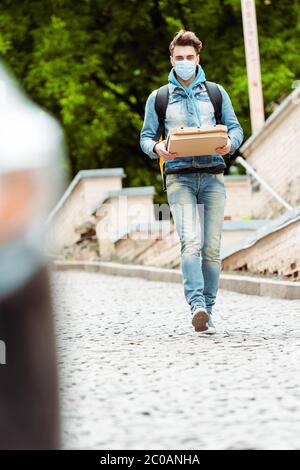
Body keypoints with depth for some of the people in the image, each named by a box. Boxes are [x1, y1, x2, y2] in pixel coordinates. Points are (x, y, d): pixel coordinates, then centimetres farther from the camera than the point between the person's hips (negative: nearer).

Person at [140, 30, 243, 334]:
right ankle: (197, 306, -31)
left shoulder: (216, 92, 15)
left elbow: (235, 128, 13)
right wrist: (157, 148, -12)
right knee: (190, 241, -20)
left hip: (213, 175, 2)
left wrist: (229, 144, -10)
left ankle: (208, 311, 5)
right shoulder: (158, 98, 13)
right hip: (179, 176, -2)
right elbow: (145, 137, 12)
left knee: (212, 247, -1)